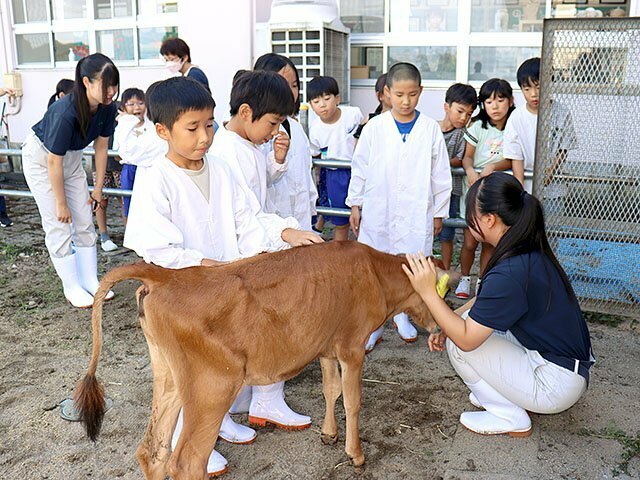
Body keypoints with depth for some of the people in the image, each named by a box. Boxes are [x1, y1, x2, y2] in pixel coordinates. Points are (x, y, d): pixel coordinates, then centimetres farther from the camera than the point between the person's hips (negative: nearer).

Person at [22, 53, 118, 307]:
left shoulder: (107, 109, -19)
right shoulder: (65, 113, -37)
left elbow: (101, 148, -5)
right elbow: (54, 163, -28)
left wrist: (98, 188, 0)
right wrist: (61, 203, -19)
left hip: (72, 156, 6)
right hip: (41, 157, -6)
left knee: (84, 220, 4)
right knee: (59, 224, -5)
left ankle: (90, 281, 13)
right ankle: (72, 288, 4)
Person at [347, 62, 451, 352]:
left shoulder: (430, 129, 0)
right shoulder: (374, 127, -1)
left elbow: (440, 175, 6)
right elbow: (360, 168, 6)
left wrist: (439, 212, 9)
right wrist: (355, 205, 6)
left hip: (416, 212, 0)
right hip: (377, 211, 0)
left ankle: (403, 314, 31)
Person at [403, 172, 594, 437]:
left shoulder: (510, 273, -28)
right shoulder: (529, 251, 2)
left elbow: (466, 339, -22)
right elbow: (486, 301, 14)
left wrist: (428, 292, -21)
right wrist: (446, 324, 4)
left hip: (556, 384, -9)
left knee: (458, 342, -7)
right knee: (474, 320, 12)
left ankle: (511, 419, 5)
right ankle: (504, 395, 18)